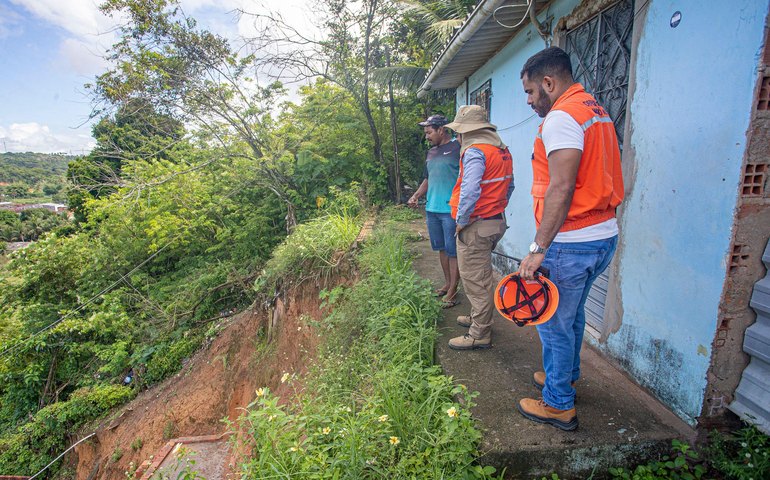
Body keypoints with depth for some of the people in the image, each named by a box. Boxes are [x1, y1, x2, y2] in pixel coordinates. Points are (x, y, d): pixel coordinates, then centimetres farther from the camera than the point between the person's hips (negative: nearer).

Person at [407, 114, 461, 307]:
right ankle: (447, 283, 29)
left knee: (453, 251, 0)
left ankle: (452, 291, 8)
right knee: (441, 249, 15)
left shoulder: (458, 148, -8)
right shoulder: (431, 152, 17)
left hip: (451, 211, -8)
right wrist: (416, 196, 11)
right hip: (432, 209, 8)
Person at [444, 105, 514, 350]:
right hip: (496, 221, 10)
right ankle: (479, 318, 38)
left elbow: (470, 191, -28)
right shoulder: (502, 150, 12)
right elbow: (508, 186, 18)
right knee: (482, 276, 22)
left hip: (476, 226, -10)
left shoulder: (475, 151, -17)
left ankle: (480, 334, 9)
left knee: (475, 280, -1)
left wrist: (461, 221, -16)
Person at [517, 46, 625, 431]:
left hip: (572, 242, -10)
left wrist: (538, 249, -23)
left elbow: (561, 189, -25)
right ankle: (565, 376, 42)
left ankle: (558, 405, 19)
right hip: (604, 235, 10)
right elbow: (594, 177, 16)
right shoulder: (597, 111, 17)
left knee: (553, 323, 4)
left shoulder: (561, 117, -15)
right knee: (572, 314, 23)